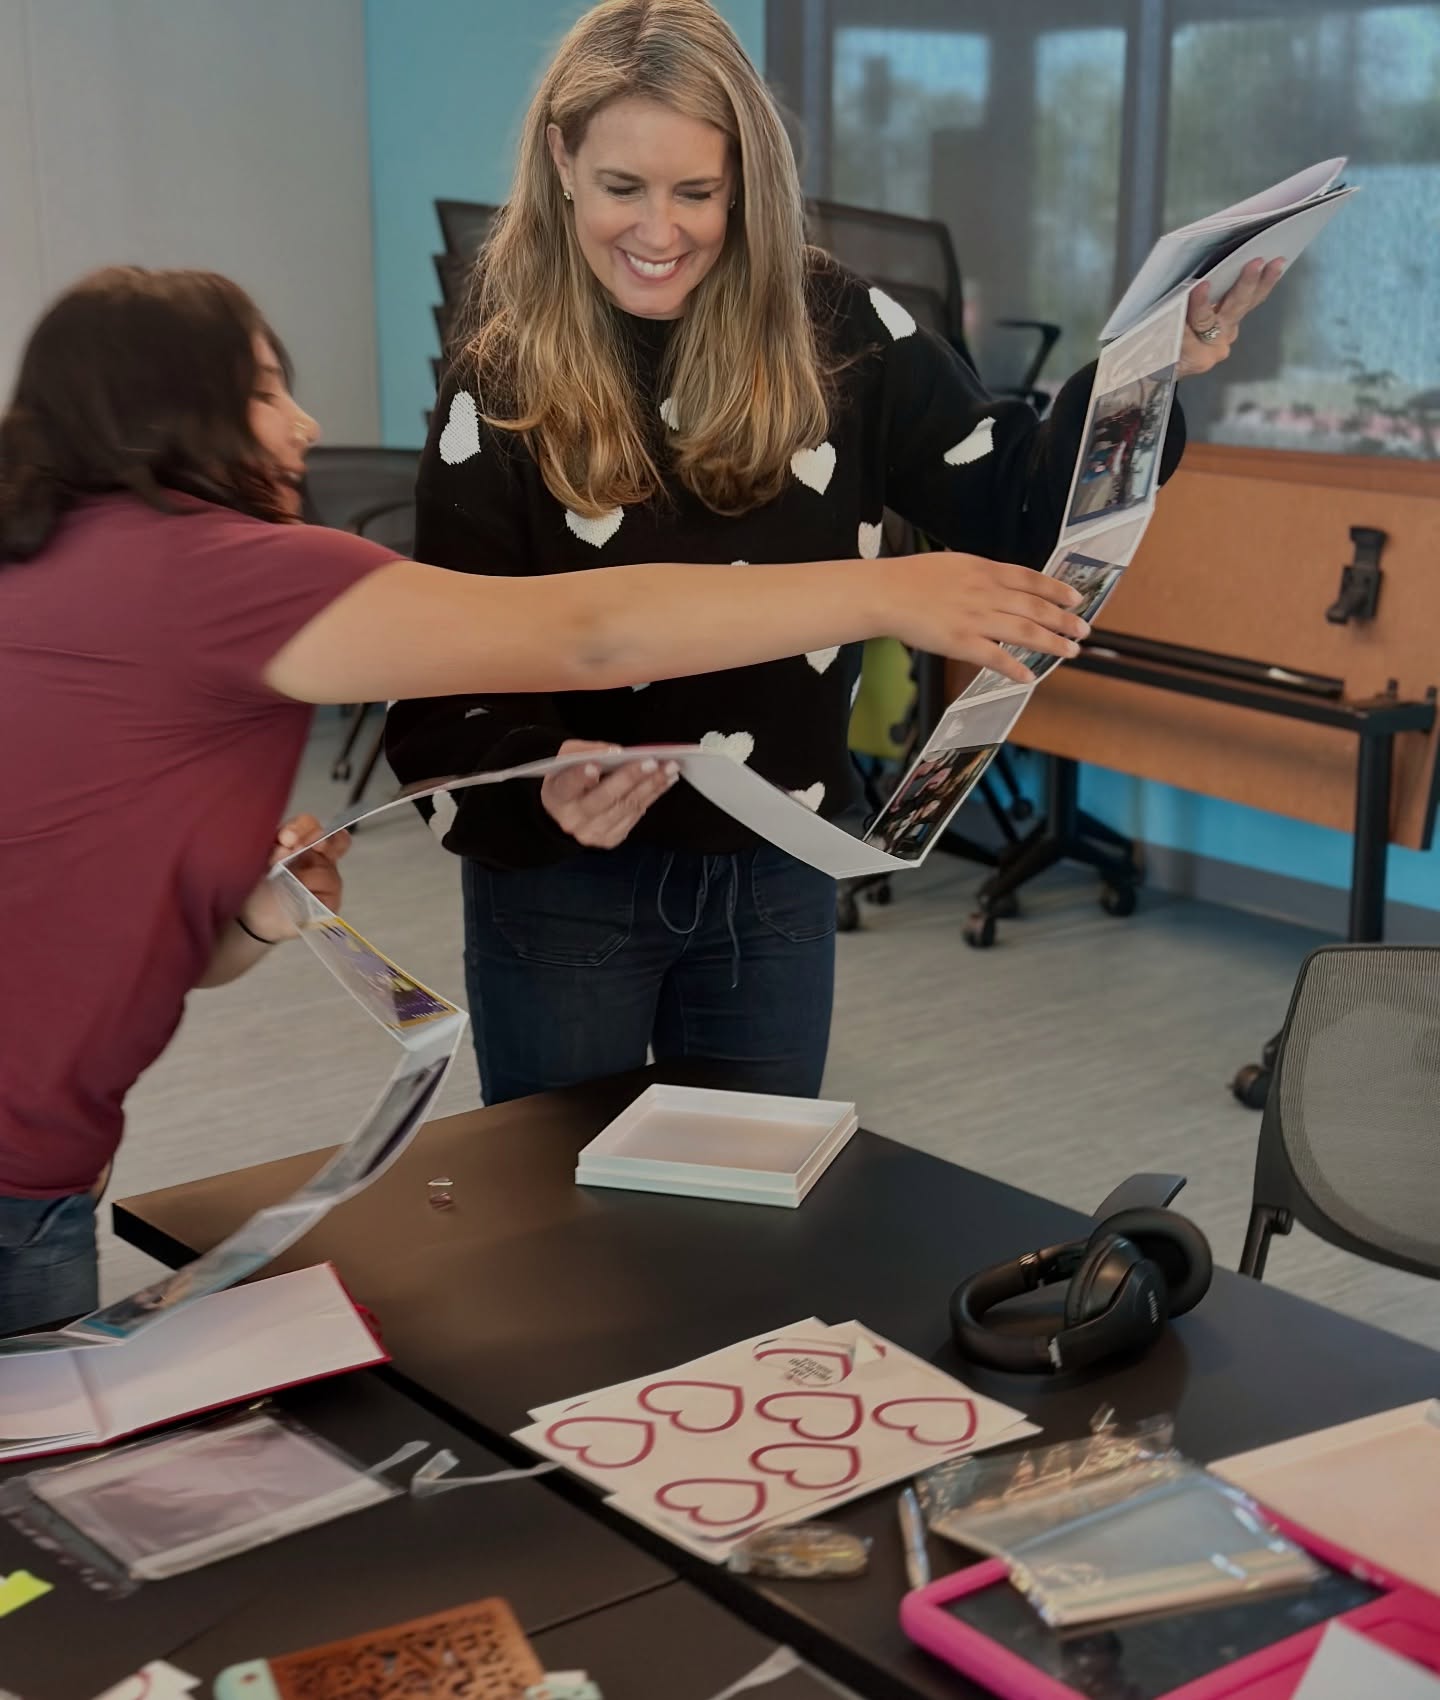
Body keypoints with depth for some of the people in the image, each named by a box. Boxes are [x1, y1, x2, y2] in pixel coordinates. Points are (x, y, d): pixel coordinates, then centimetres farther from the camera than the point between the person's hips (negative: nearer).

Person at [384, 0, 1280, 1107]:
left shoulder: (833, 331, -7)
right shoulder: (501, 388, -12)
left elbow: (1013, 511, -6)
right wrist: (542, 771, -34)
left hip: (778, 881, 2)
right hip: (565, 886, -2)